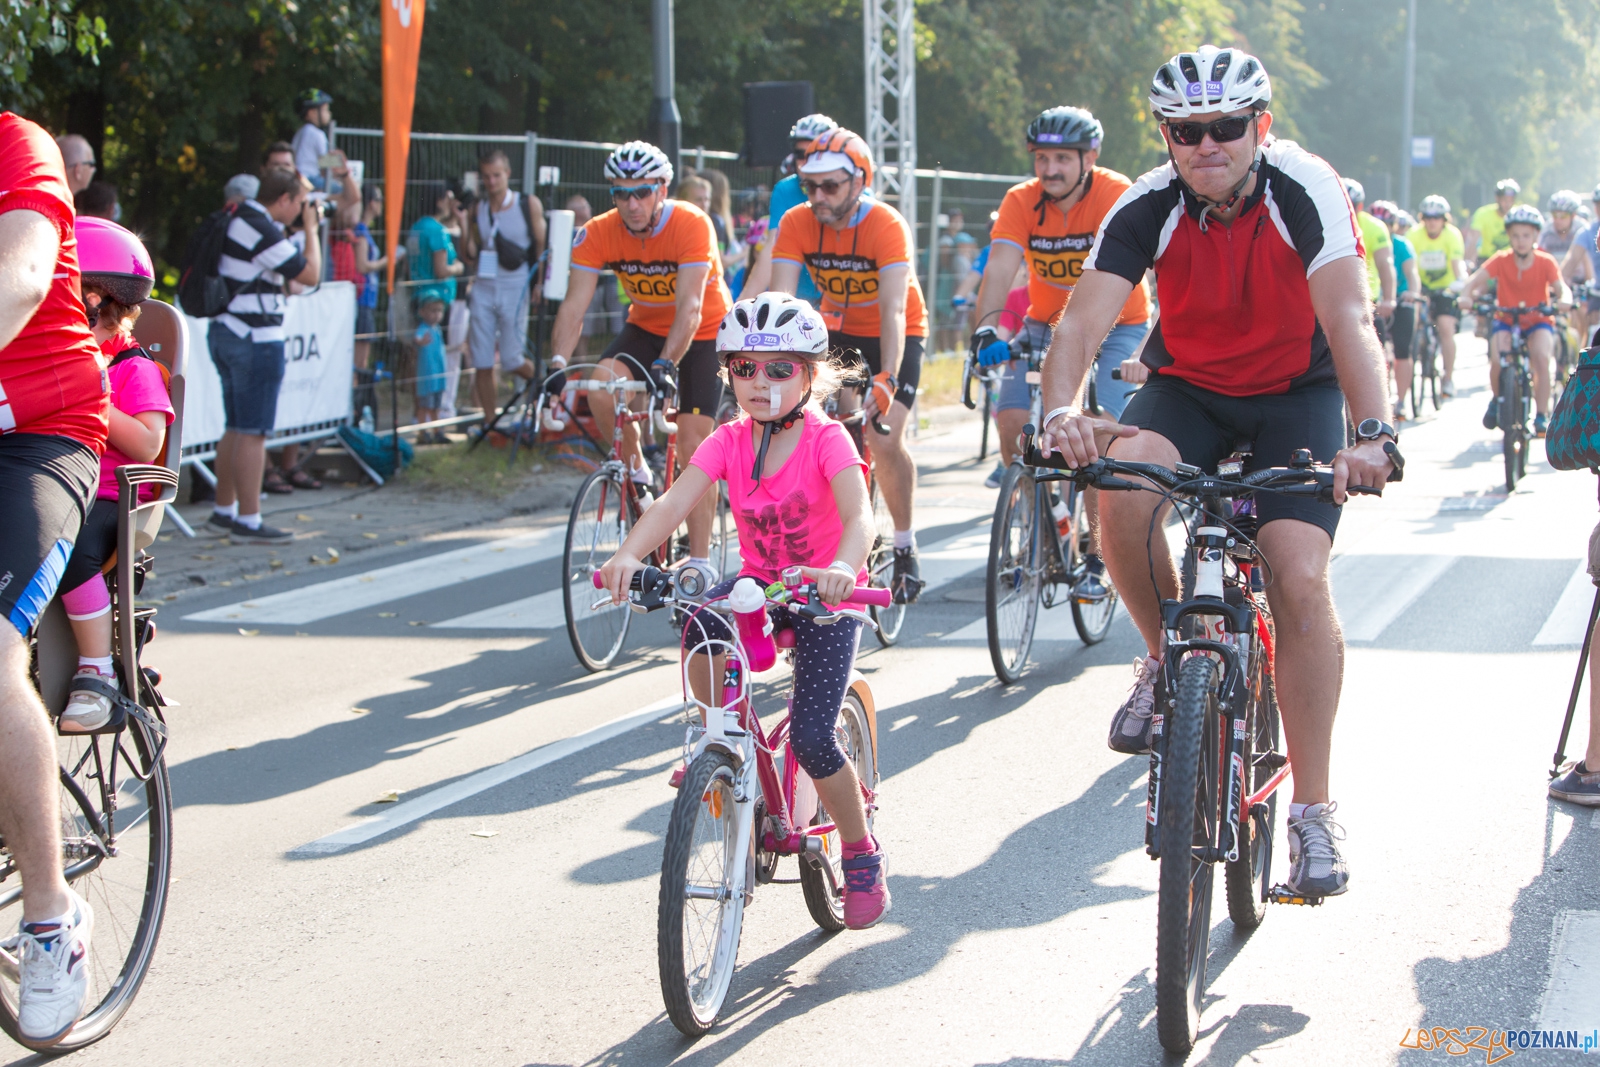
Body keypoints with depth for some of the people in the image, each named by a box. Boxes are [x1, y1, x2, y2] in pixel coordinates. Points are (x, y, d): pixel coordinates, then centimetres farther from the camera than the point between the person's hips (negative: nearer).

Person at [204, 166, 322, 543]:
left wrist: (301, 229, 19)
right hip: (256, 341, -10)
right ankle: (248, 522, -5)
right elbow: (309, 274, -13)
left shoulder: (240, 220, 11)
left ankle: (223, 512, 23)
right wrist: (311, 229, -1)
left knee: (235, 428, 17)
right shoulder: (264, 232, -18)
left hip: (226, 333, 10)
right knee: (252, 433, -7)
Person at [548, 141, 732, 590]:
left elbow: (690, 308, -34)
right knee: (600, 386, -27)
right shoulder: (599, 234, -16)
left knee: (693, 446, -11)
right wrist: (558, 363, -37)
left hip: (703, 334, -4)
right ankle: (635, 472, -1)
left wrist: (665, 365, -47)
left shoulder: (691, 225, -27)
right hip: (646, 328, 4)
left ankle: (701, 562, -4)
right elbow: (574, 306, -20)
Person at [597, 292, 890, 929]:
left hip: (826, 595, -4)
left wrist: (842, 567, -54)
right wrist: (629, 554, -37)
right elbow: (675, 503, -18)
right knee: (700, 633, -30)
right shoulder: (730, 442, -5)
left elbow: (859, 515, -33)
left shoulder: (826, 440, -17)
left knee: (811, 735, -15)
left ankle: (862, 858, 10)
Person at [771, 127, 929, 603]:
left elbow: (893, 310, -36)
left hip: (895, 334, -4)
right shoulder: (797, 223, -18)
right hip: (838, 328, 4)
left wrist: (887, 379, -48)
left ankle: (905, 547, 1)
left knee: (885, 439, -18)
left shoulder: (887, 226, -28)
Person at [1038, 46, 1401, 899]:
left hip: (1297, 395, -2)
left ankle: (1313, 809, -7)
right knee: (1121, 488, -31)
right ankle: (1167, 658, -3)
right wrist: (1060, 412, -47)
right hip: (1188, 388, 2)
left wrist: (1370, 435, -49)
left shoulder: (1303, 190, -23)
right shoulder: (1146, 209, -16)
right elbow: (1082, 320, -26)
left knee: (1300, 580, -19)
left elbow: (1349, 318, -33)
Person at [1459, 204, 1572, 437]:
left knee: (1541, 358, -28)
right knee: (1498, 360, -25)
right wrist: (1466, 296, -47)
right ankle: (1496, 399, 8)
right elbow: (1477, 278, -26)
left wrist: (1563, 300, -48)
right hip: (1506, 321, 0)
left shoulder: (1546, 262, -12)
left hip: (1538, 322, 0)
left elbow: (1561, 287, -24)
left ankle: (1542, 416, -14)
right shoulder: (1501, 260, -12)